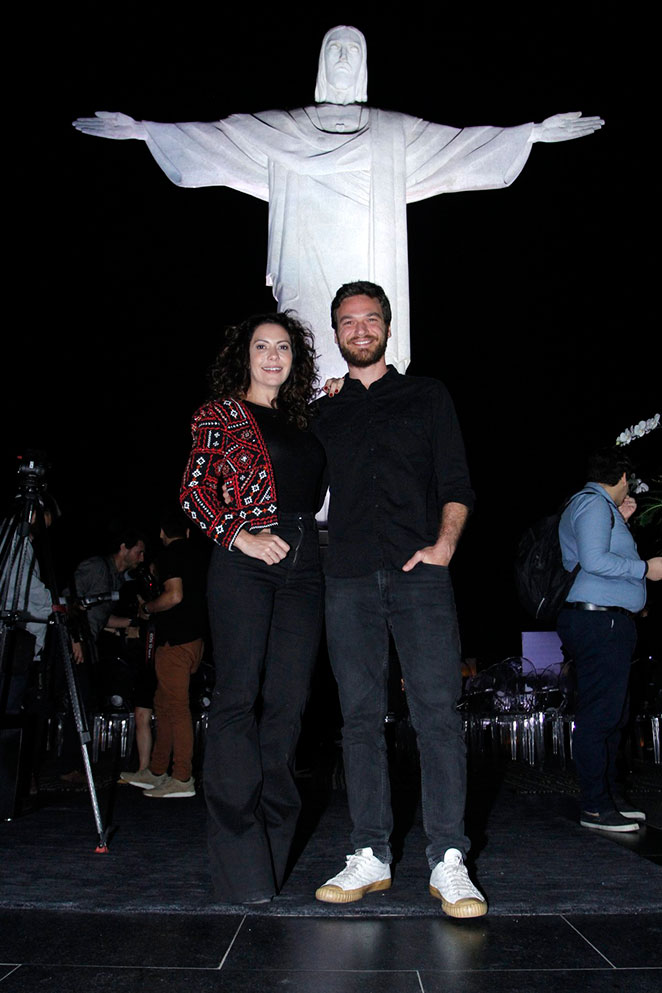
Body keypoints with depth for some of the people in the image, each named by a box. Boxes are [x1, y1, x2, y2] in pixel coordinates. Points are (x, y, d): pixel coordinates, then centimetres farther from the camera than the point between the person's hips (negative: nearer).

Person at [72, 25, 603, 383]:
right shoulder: (281, 129, 18)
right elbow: (215, 135, 15)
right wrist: (140, 128, 9)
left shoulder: (396, 132, 19)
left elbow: (462, 143, 17)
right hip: (311, 280, 0)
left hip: (371, 284, 1)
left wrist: (535, 131, 12)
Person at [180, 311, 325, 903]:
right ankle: (241, 862, -2)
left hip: (302, 566, 5)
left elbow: (315, 492, 25)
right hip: (245, 561, -5)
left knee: (287, 702, 3)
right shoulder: (221, 414, 7)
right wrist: (240, 536, -15)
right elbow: (195, 490, 0)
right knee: (239, 697, -8)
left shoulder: (300, 419, 22)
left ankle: (273, 843, 13)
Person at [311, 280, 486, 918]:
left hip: (419, 572, -2)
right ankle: (370, 856, 10)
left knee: (437, 714, -9)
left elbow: (456, 484, 9)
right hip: (348, 578, 2)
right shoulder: (324, 414, 21)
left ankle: (447, 863, -4)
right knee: (360, 717, 2)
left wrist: (444, 545, -6)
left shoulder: (426, 396, 15)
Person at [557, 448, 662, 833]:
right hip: (599, 622, -11)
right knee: (599, 712, -9)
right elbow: (594, 561, -21)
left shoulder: (597, 505, 25)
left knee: (613, 713, 15)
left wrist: (621, 521, 23)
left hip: (609, 624, 11)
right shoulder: (593, 503, -9)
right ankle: (595, 805, -5)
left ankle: (611, 794, 23)